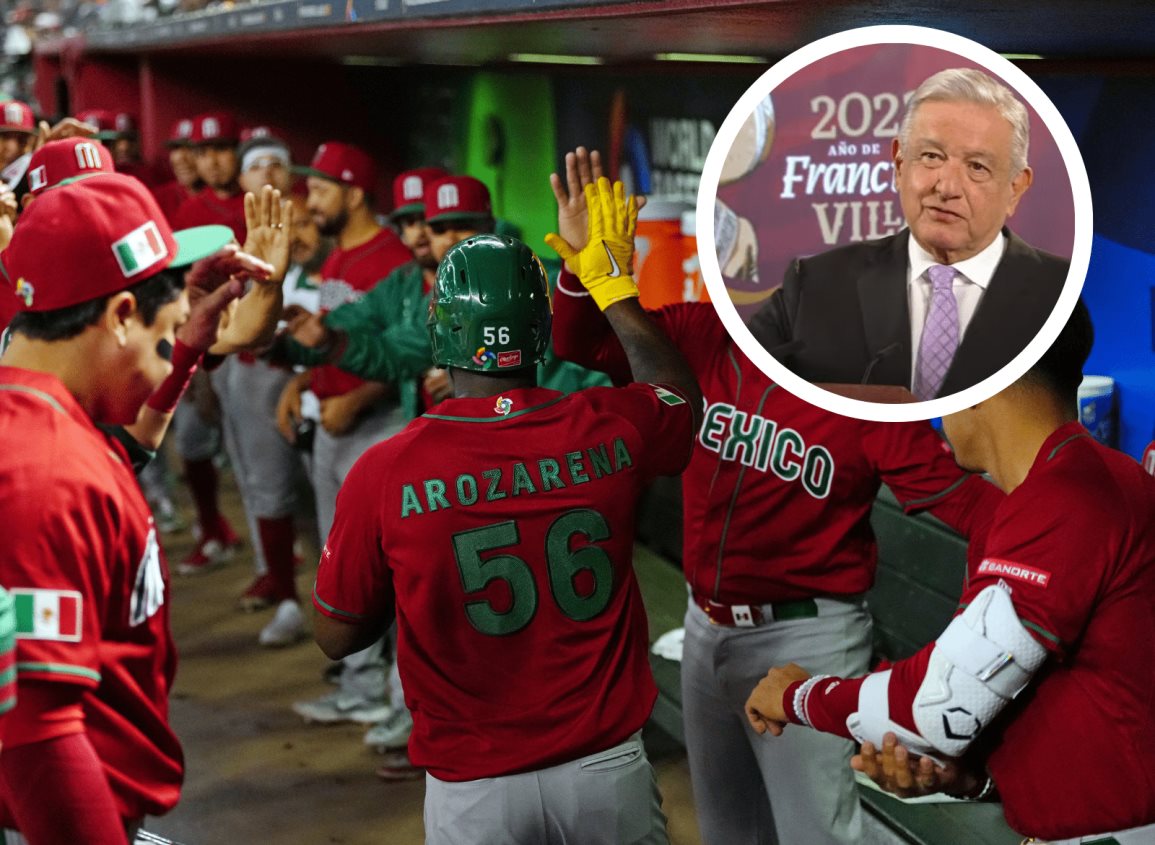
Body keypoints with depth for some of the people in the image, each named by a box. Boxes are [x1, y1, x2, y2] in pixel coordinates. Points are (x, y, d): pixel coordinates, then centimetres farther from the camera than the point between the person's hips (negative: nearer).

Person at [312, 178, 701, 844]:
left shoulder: (385, 473, -16)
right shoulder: (610, 432, -10)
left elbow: (337, 635, -1)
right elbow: (679, 394, 16)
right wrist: (616, 287, 24)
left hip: (474, 788, -1)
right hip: (608, 767, 2)